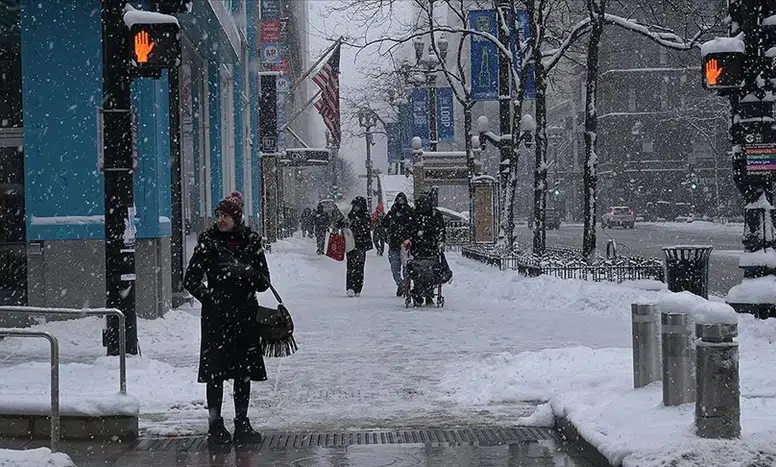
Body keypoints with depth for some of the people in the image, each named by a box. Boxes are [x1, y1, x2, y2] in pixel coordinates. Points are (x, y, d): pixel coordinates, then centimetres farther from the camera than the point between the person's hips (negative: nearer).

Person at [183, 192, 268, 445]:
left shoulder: (251, 241, 3)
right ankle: (215, 425, 6)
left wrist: (244, 271, -17)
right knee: (215, 371, -3)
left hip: (245, 315, 2)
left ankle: (242, 425, 16)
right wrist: (208, 297, -15)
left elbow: (264, 282, 1)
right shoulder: (208, 241, -1)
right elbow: (191, 280, -1)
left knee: (244, 373, 7)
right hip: (216, 316, -2)